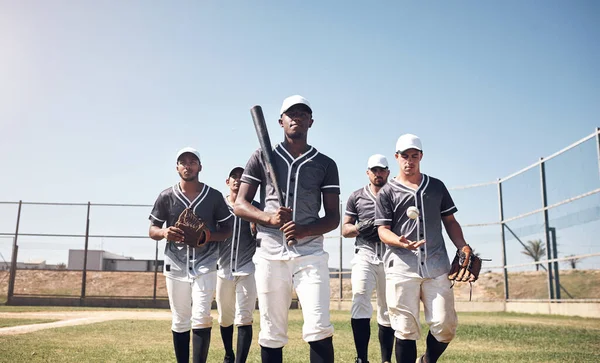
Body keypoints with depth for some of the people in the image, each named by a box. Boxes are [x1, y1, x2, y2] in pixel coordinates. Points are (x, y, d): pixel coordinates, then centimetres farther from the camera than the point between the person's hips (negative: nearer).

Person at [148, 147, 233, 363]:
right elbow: (152, 230, 6)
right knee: (180, 322, 9)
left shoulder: (214, 196, -1)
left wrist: (208, 235, -16)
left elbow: (227, 229, 5)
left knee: (201, 319, -12)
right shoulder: (166, 197, 1)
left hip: (205, 264, -1)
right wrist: (164, 233, -18)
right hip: (176, 265, 2)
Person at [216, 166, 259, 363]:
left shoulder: (255, 207, 3)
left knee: (244, 319, -8)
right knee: (225, 319, 14)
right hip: (223, 269, 2)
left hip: (247, 269, -2)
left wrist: (256, 229, -21)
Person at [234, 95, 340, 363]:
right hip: (270, 254, 1)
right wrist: (270, 218, -14)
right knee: (271, 333, 5)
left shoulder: (326, 165, 9)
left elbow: (333, 217, 7)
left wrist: (306, 230, -14)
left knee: (319, 329, -11)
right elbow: (240, 205, 6)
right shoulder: (262, 158, 9)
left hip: (310, 253, 0)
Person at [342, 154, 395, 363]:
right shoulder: (356, 197, 10)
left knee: (388, 311, 6)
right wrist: (361, 227, -10)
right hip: (365, 254, -1)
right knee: (360, 299, -21)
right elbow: (345, 230, 10)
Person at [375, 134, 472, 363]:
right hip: (401, 267, -2)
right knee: (406, 330, -3)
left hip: (436, 266, 3)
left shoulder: (437, 187, 16)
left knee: (445, 326, -2)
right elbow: (383, 230, 0)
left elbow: (450, 222, 18)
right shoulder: (387, 193, 7)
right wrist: (401, 242, -22)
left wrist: (464, 250, 3)